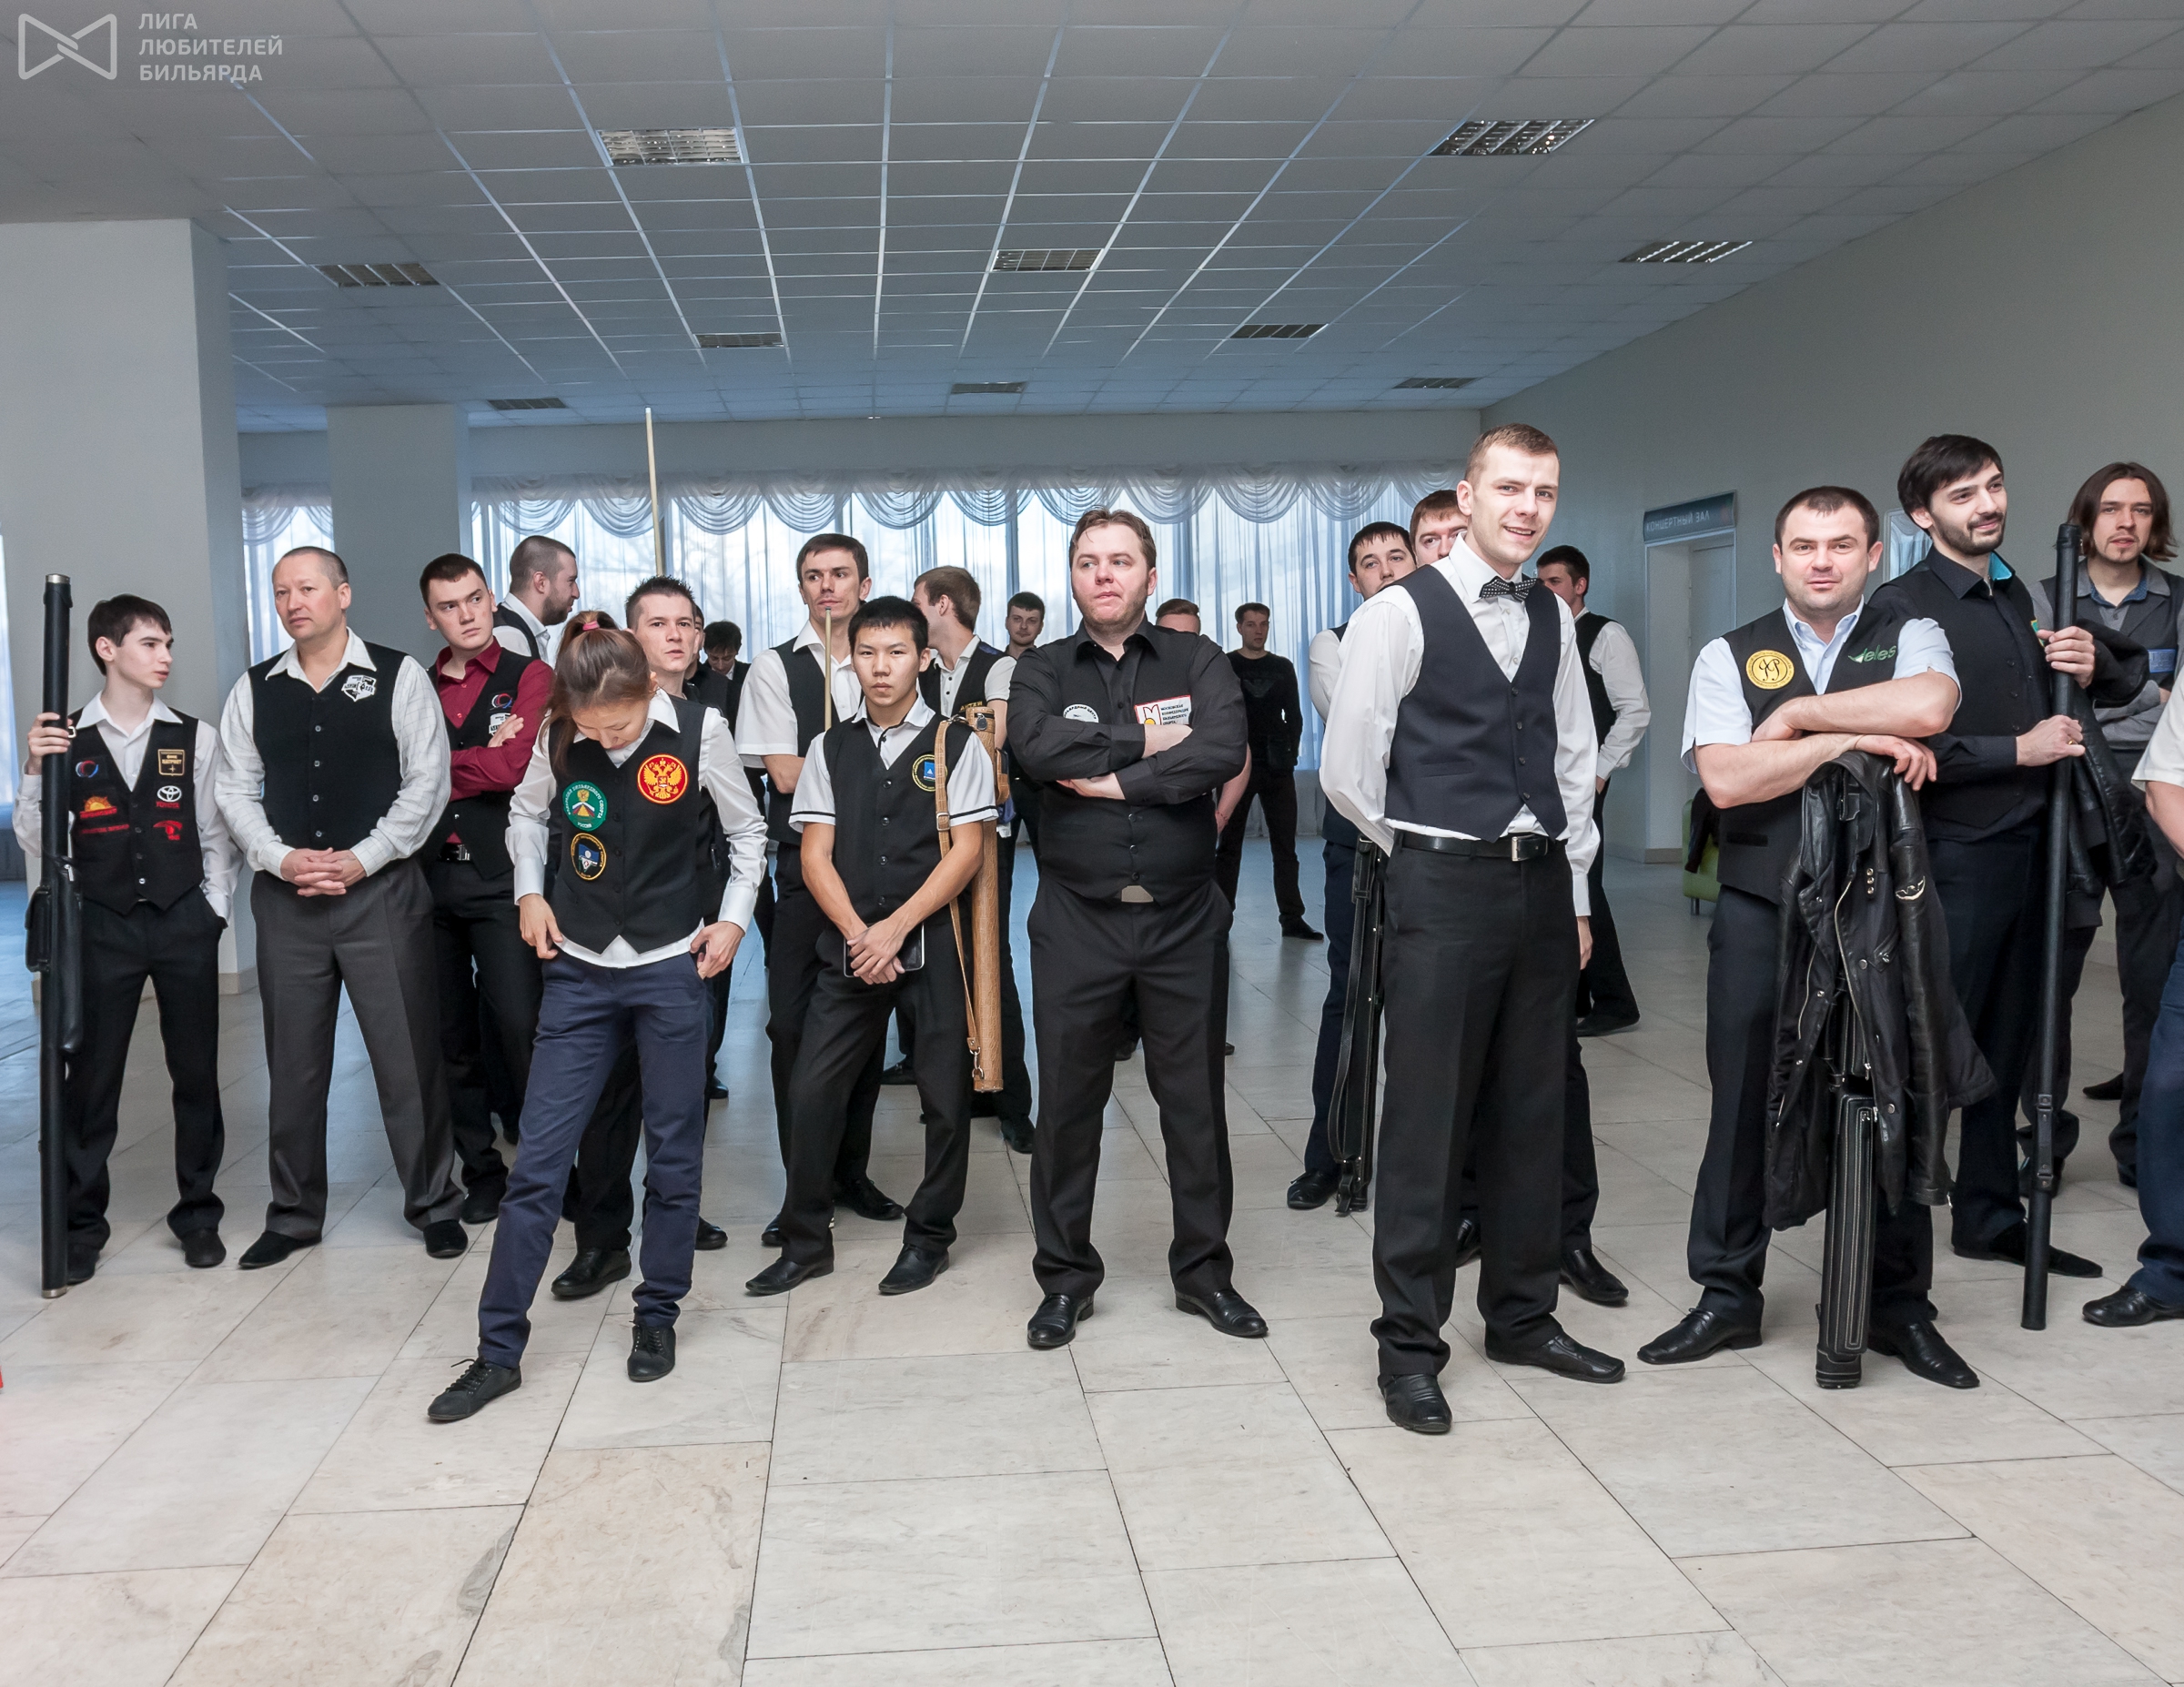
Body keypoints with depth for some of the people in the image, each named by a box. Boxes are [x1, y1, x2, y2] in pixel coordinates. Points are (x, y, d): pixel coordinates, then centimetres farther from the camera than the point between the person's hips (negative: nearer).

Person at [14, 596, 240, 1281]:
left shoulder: (195, 738, 3)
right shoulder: (65, 740, 1)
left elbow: (215, 836, 7)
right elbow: (36, 840, -1)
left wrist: (213, 911, 0)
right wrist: (35, 770, -14)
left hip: (184, 923, 1)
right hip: (103, 925, -1)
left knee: (196, 1071, 7)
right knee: (91, 1075, 3)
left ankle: (198, 1212, 20)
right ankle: (81, 1223, 16)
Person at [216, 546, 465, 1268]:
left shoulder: (398, 677, -1)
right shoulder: (254, 690, 9)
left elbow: (427, 781, -6)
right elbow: (236, 789, 9)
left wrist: (363, 858, -12)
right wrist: (280, 859, -7)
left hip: (383, 888, -3)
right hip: (285, 896, 3)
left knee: (409, 1054, 1)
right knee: (293, 1061, 11)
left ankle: (434, 1204, 16)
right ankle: (294, 1214, 24)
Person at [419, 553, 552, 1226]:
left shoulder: (529, 677, 4)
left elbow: (511, 769, -10)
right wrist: (481, 759, -9)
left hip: (502, 874, -4)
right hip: (431, 875, 4)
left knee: (519, 1025, -9)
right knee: (452, 1036, 9)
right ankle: (480, 1173, 20)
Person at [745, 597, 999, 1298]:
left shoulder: (955, 744, 1)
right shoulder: (831, 748, 10)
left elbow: (966, 850, -6)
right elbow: (816, 854, 5)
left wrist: (896, 927, -14)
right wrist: (859, 935, -9)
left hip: (934, 937, -2)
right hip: (852, 941, 3)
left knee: (944, 1094, 3)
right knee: (811, 1089, 0)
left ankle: (928, 1238, 21)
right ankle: (806, 1241, 14)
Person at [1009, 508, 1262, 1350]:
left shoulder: (1197, 662, 4)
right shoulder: (1042, 670, 6)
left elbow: (1224, 751, -15)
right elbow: (1037, 745, -16)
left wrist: (1114, 779, -15)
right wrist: (1145, 742, -13)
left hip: (1181, 915, 0)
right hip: (1076, 918, 0)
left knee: (1195, 1098, 8)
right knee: (1067, 1101, 6)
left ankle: (1204, 1269, 23)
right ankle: (1065, 1277, 21)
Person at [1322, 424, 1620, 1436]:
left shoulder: (1553, 619, 12)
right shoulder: (1400, 614, -6)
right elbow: (1346, 771, -6)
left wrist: (1574, 889, 15)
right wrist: (1429, 853, 4)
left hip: (1542, 887, 6)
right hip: (1443, 893, -6)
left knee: (1531, 1112, 13)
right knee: (1426, 1119, -2)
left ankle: (1522, 1317, 28)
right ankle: (1409, 1344, 10)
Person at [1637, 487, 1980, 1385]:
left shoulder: (1909, 635, 6)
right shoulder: (1731, 656, 5)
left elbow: (1928, 707, -19)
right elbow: (1726, 778, -11)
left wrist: (1798, 713, -11)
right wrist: (1851, 738, -13)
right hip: (1762, 914, 0)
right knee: (1744, 1103, 6)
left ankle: (1898, 1303, 22)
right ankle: (1727, 1296, 18)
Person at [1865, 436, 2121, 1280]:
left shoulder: (2015, 595, 15)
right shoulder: (1902, 606, -10)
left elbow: (2126, 694, 24)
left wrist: (2090, 664, 1)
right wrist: (2019, 750, -14)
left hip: (2025, 850, 8)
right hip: (1955, 856, -7)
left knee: (2005, 1049, 15)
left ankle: (1990, 1216, 27)